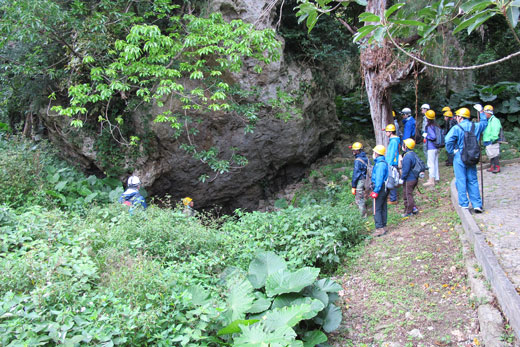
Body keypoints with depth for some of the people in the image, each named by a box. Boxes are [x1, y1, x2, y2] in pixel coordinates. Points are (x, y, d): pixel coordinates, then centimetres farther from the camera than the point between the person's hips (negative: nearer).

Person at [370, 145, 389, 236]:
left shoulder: (380, 164, -17)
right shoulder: (384, 163, 14)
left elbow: (379, 179, -22)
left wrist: (375, 191, -22)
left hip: (380, 188, -10)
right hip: (384, 188, 10)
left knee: (377, 209, -7)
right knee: (383, 208, 13)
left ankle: (379, 228, -6)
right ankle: (383, 227, 20)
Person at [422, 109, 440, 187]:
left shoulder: (429, 127, -16)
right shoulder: (435, 125, 9)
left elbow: (433, 136, -24)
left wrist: (426, 136, -10)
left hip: (431, 148, -9)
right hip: (436, 147, 9)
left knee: (431, 164, -6)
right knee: (435, 163, 18)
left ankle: (431, 181, -5)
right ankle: (436, 178, 28)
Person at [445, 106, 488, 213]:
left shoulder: (456, 128, -12)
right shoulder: (476, 126, 5)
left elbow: (448, 140, -25)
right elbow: (484, 123, 27)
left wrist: (452, 150, -10)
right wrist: (481, 112, 38)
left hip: (460, 157, -4)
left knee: (461, 180, 3)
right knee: (473, 181, 10)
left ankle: (464, 203, 6)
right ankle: (477, 204, 8)